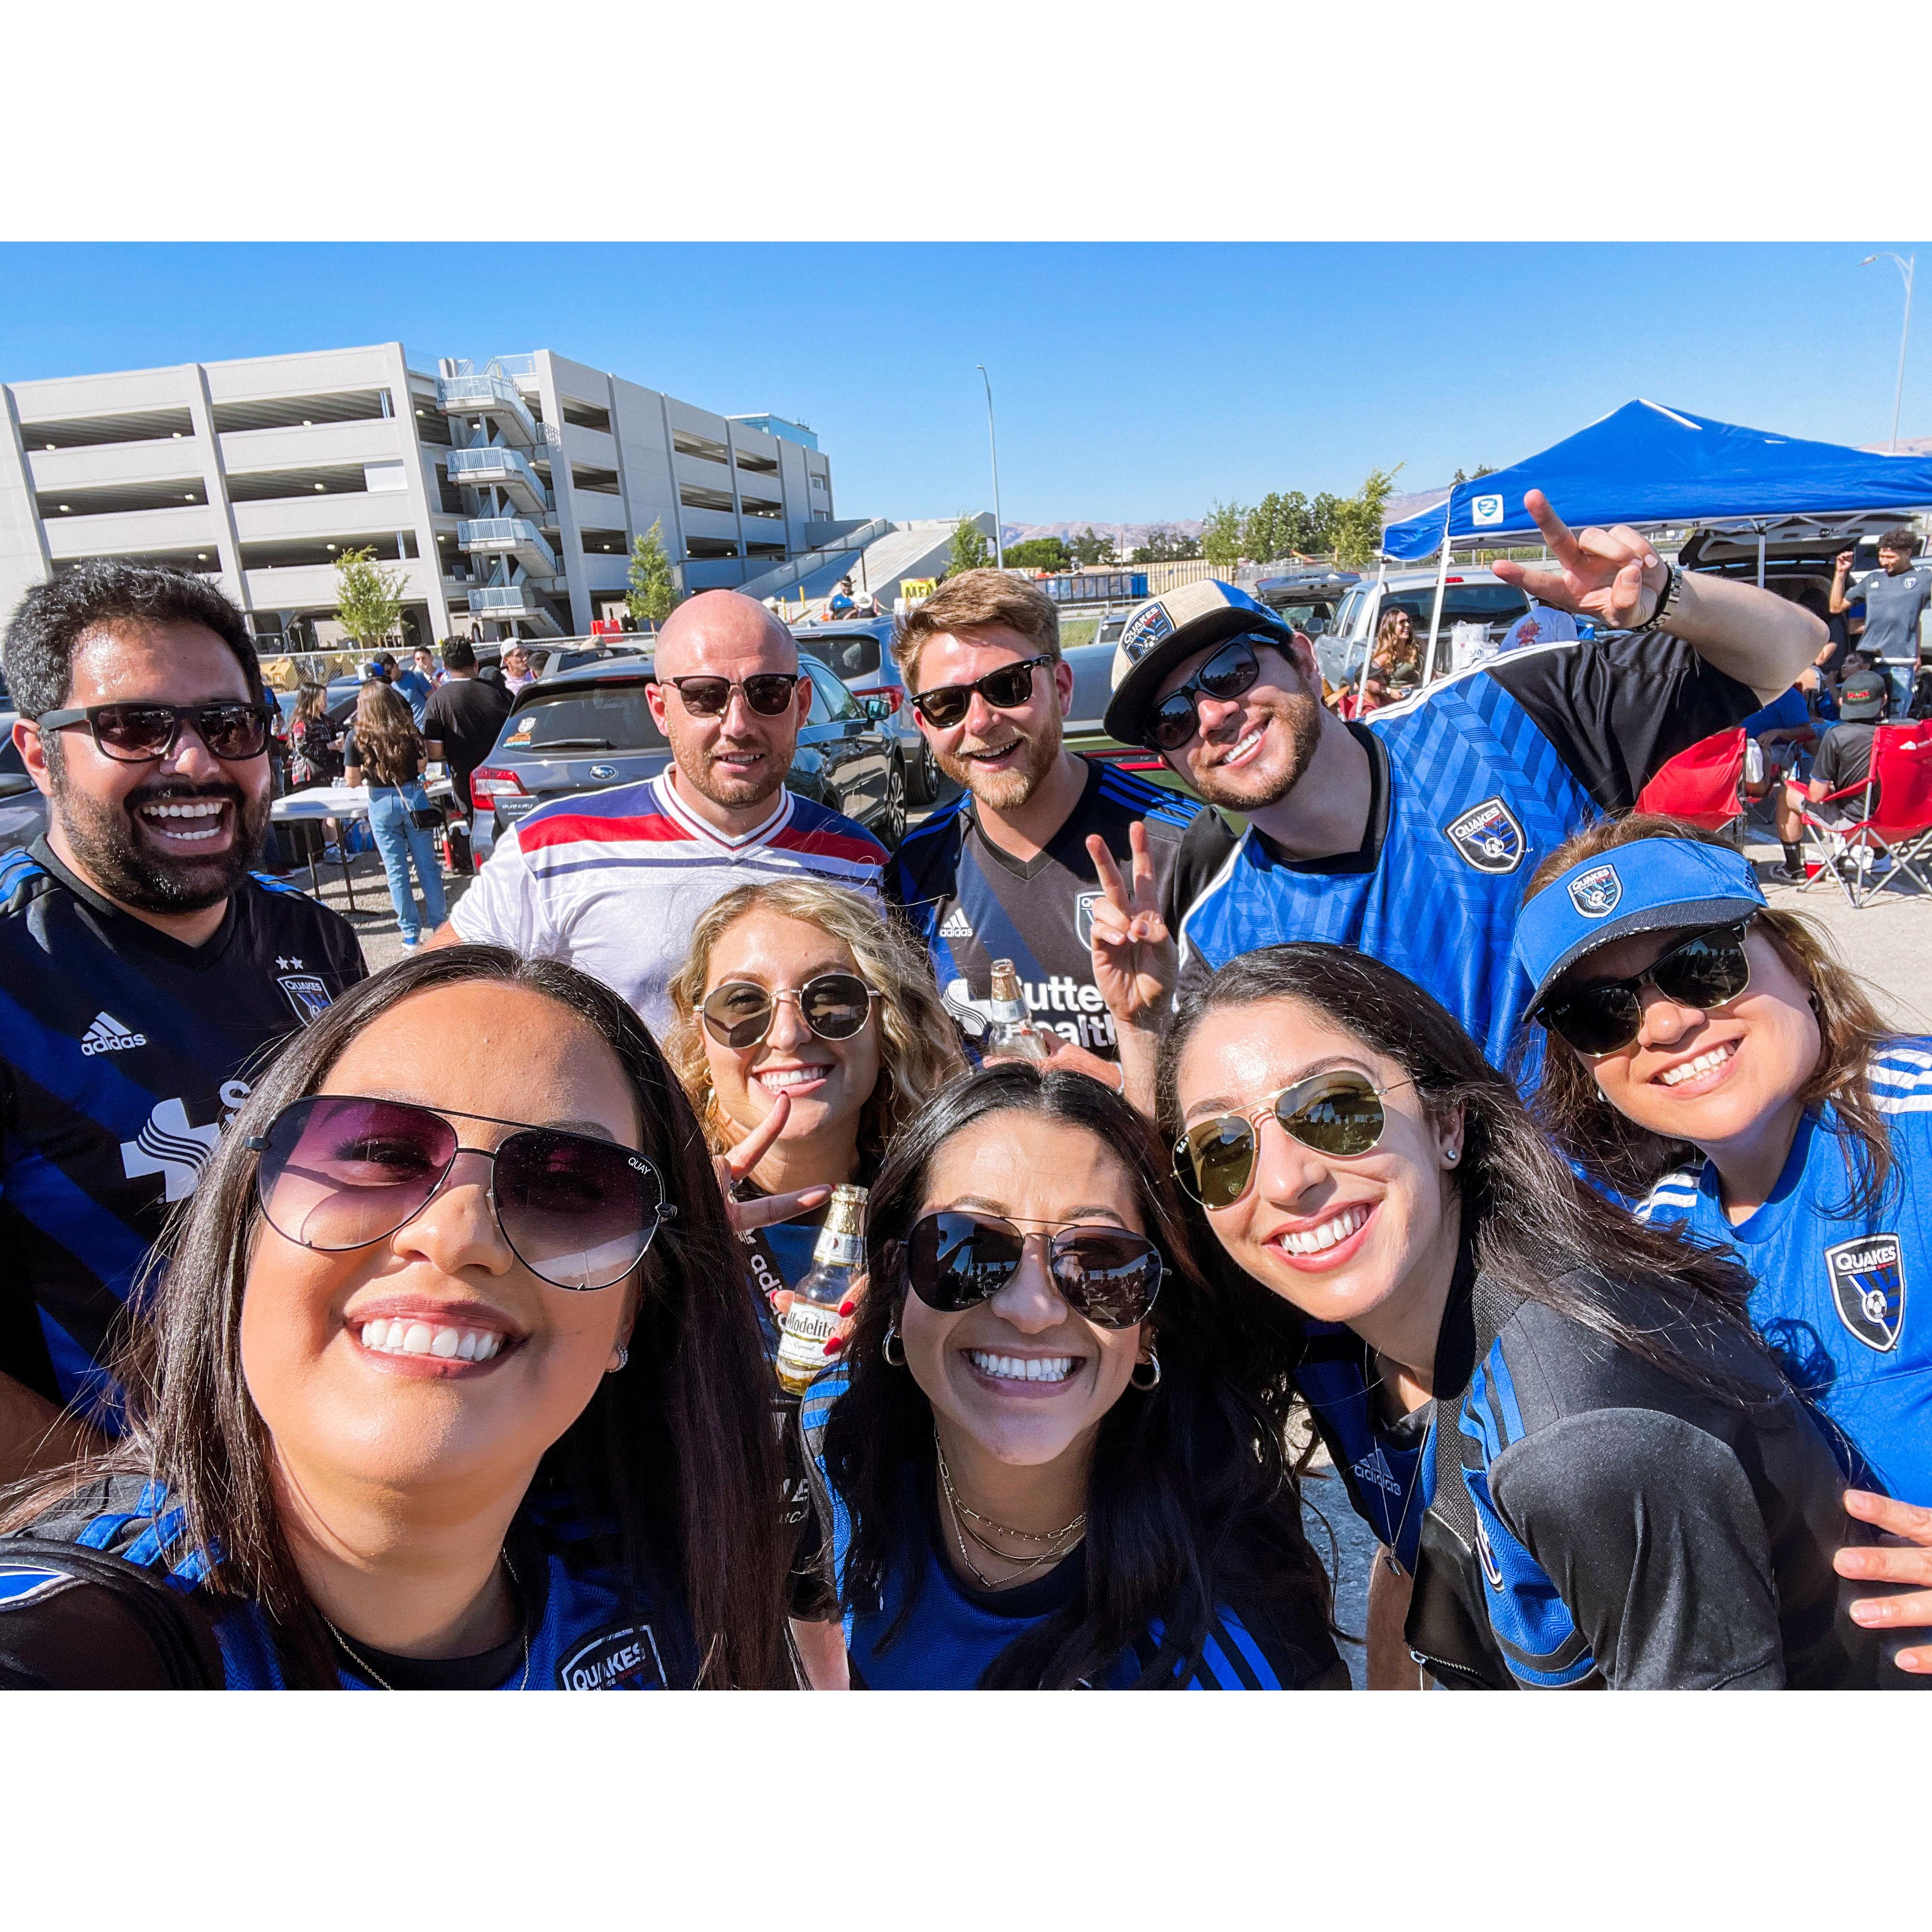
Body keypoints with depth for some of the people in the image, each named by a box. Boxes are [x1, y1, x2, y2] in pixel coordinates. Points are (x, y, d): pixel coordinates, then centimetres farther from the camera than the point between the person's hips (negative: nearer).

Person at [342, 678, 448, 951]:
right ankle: (439, 926, 12)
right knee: (427, 866, 8)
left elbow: (352, 780, -6)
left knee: (396, 872, 6)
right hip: (414, 798, 1)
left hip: (382, 804, -1)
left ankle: (411, 934, 10)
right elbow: (423, 764, 2)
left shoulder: (357, 738, -6)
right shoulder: (408, 731, -3)